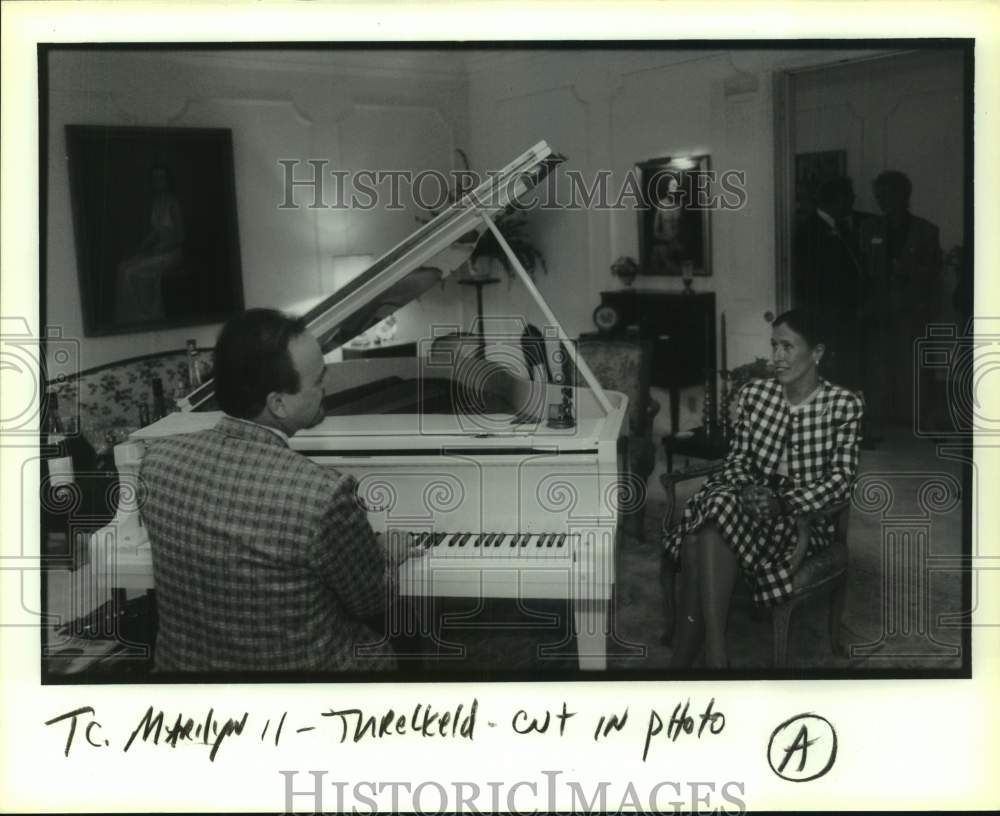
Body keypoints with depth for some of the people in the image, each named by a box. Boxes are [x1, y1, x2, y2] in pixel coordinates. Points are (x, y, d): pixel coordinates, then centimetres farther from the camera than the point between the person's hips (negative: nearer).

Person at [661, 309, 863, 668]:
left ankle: (683, 656, -33)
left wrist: (785, 503, -21)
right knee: (715, 501, -33)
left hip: (804, 513, -4)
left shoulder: (844, 404, -2)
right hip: (755, 499, 4)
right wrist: (746, 492, -12)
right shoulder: (754, 393, 10)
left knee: (720, 512, -33)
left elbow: (841, 477, -8)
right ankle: (713, 656, -33)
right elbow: (737, 459, 10)